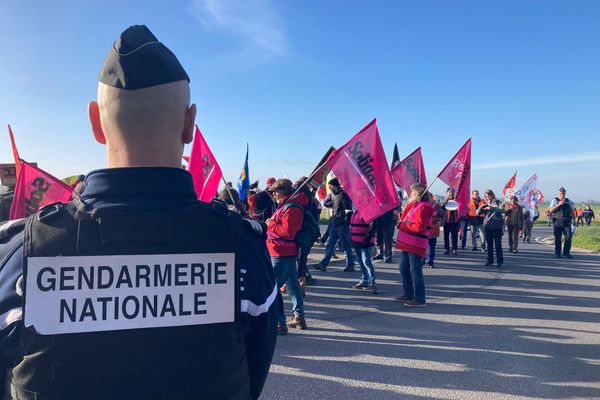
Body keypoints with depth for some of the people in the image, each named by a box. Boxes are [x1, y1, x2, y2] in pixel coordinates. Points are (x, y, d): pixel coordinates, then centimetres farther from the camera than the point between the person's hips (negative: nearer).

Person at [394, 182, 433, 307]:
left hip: (416, 245, -10)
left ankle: (420, 299, 1)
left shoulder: (423, 207, -14)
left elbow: (418, 227, -22)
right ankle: (409, 295, 28)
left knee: (415, 270, -6)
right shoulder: (413, 205, 17)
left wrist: (402, 225, -13)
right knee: (404, 269, 16)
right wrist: (402, 223, 4)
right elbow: (405, 221, 25)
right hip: (407, 243, 10)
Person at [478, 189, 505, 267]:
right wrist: (481, 207, -16)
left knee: (498, 244, -5)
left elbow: (502, 210, -16)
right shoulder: (485, 204, 13)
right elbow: (478, 213, 6)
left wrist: (492, 208, -31)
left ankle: (500, 261, -1)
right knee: (489, 244, 8)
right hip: (487, 226, 4)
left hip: (497, 226, -4)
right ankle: (490, 260, 15)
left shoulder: (497, 202, 2)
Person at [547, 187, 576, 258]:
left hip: (567, 222, 3)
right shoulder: (554, 201, 4)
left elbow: (572, 211, 18)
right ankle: (557, 253, 8)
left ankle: (566, 252, 6)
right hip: (557, 222, -3)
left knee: (569, 236, -5)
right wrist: (559, 205, -14)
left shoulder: (569, 201, 14)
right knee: (558, 238, -1)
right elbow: (551, 210, -7)